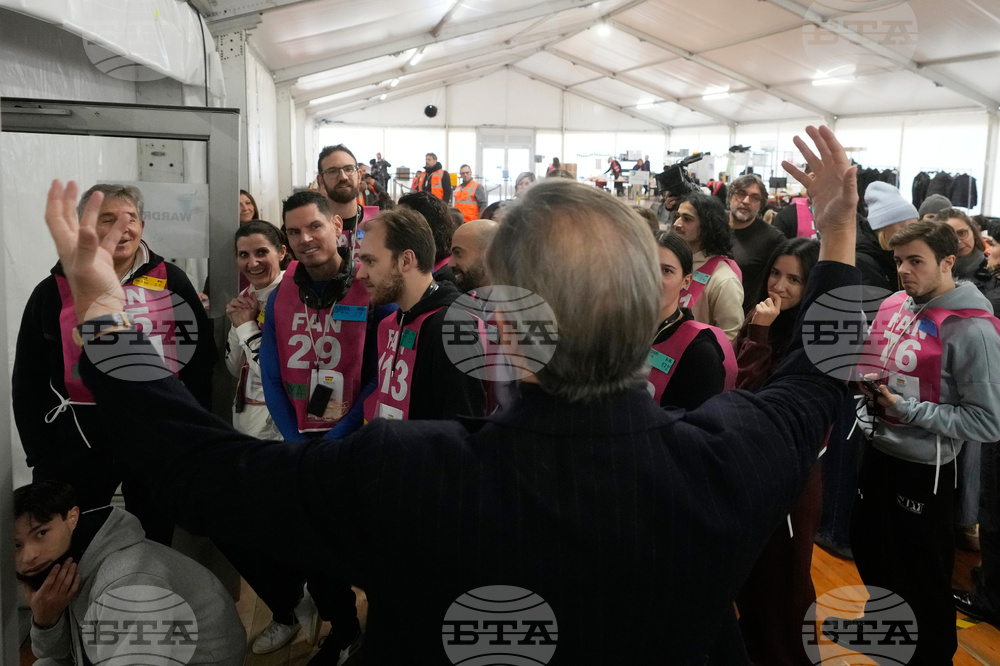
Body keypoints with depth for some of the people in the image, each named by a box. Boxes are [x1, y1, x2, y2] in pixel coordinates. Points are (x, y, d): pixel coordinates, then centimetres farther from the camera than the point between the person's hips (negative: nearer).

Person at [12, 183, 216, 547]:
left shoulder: (170, 281, -1)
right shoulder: (54, 291, 0)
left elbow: (200, 357, 0)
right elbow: (28, 380, 5)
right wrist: (41, 454, 1)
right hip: (79, 443, 0)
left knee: (155, 544, 16)